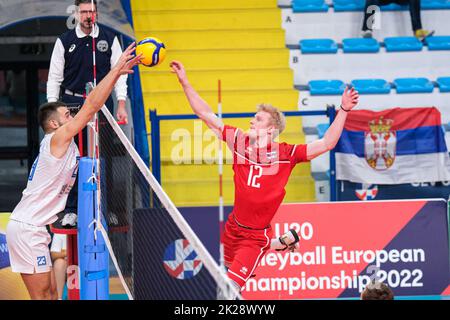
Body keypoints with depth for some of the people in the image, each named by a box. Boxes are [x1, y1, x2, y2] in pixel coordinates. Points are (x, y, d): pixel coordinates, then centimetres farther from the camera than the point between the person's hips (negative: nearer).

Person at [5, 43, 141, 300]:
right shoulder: (57, 139, -10)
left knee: (51, 293, 9)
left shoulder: (64, 143, 14)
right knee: (42, 296, -9)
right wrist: (117, 69, -12)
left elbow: (91, 107, 16)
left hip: (35, 228, 10)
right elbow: (91, 105, -15)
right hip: (26, 228, -10)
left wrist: (118, 73, 14)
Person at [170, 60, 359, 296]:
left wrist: (343, 111, -21)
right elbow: (206, 115, 2)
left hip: (256, 236, -5)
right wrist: (184, 82, -1)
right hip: (233, 228, 5)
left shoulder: (285, 153, -11)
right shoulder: (239, 141, -2)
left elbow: (326, 144, -14)